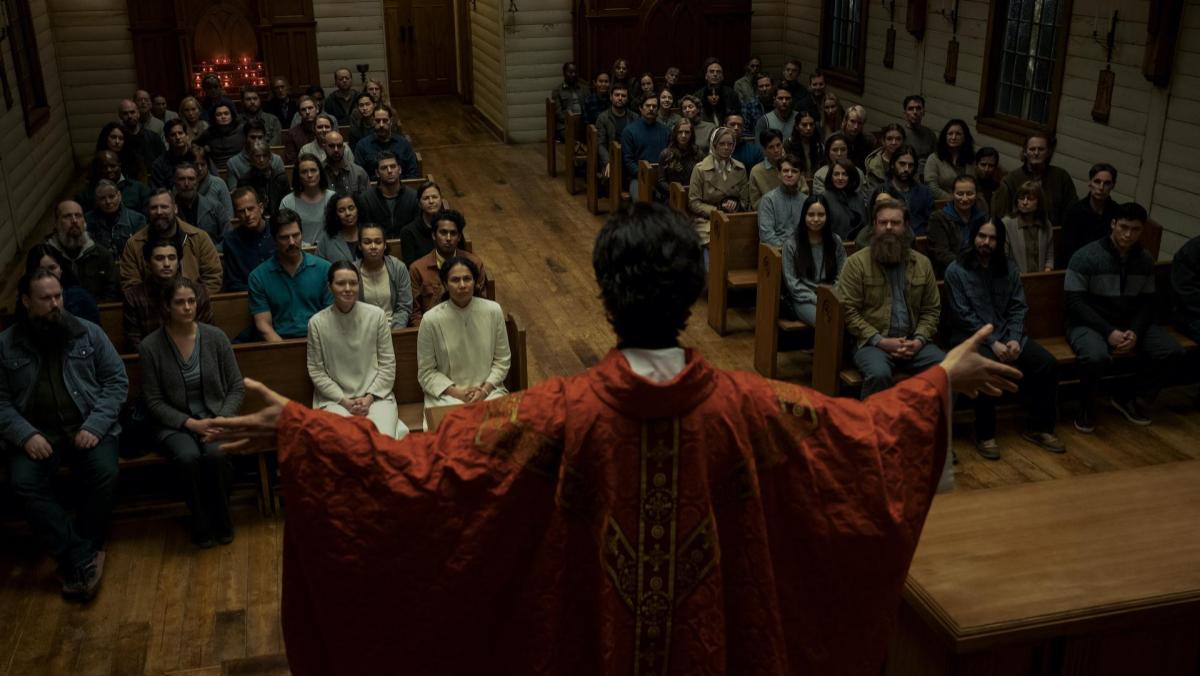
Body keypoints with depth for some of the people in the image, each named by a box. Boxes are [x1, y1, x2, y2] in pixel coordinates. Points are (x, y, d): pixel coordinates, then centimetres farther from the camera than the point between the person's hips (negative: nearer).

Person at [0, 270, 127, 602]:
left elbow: (117, 381, 3)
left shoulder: (89, 333, 4)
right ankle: (84, 558, -24)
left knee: (104, 473, -29)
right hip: (36, 433, 1)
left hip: (87, 427, -1)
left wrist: (95, 425, -10)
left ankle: (75, 559, -11)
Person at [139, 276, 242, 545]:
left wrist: (220, 420, -12)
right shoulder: (150, 346, -5)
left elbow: (237, 388, 4)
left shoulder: (215, 337, -1)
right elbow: (154, 401, -2)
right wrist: (189, 423, -14)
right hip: (175, 424, 0)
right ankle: (202, 524, -8)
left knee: (216, 454, -32)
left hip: (216, 417, 1)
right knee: (187, 457, -32)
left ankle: (221, 521, -7)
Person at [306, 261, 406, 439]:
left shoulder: (376, 315, 0)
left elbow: (387, 363, 3)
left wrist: (369, 397, -7)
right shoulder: (317, 323, -3)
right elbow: (316, 371, 1)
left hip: (376, 395, 1)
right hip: (335, 398, -1)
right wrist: (344, 401, -8)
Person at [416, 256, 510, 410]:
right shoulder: (431, 319, -9)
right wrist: (457, 393, -13)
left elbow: (502, 360, 5)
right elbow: (426, 372, -2)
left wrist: (485, 390, -8)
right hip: (446, 394, -2)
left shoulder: (493, 310, -3)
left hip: (489, 390, 2)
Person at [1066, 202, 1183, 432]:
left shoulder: (1145, 260, 3)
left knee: (1171, 351, -14)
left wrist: (1135, 331, -15)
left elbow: (1147, 302, 6)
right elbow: (1075, 302, -17)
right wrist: (1108, 332, -24)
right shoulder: (1085, 257, -14)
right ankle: (1086, 407, -7)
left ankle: (1129, 398, 8)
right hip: (1089, 324, -6)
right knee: (1096, 357, -37)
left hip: (1130, 323, 6)